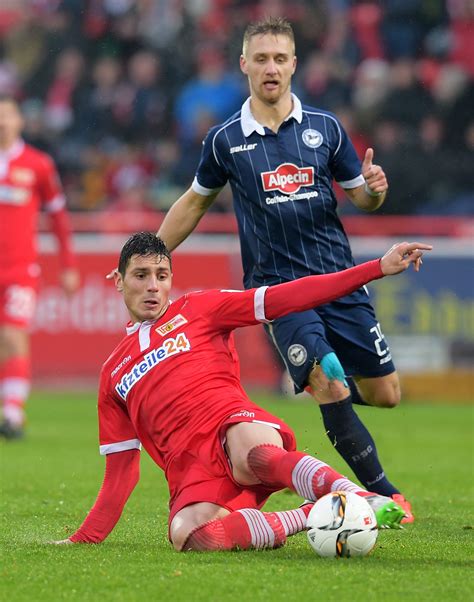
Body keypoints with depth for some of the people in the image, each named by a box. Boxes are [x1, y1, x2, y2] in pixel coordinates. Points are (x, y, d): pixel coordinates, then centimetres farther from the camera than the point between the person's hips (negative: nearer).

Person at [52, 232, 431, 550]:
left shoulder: (197, 309, 19)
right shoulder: (113, 374, 26)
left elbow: (288, 298, 10)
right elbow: (120, 472, 27)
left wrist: (379, 268, 1)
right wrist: (85, 539, 20)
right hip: (191, 469, 2)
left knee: (250, 453, -42)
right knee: (186, 535, -36)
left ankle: (363, 499, -53)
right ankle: (313, 516, -30)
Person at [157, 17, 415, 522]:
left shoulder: (324, 128, 5)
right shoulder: (226, 140, 1)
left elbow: (361, 198, 12)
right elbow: (195, 202, 16)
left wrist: (374, 188, -12)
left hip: (339, 278, 3)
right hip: (277, 286, -3)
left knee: (385, 393, 2)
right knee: (332, 387, -20)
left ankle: (317, 387, 34)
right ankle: (384, 494, -11)